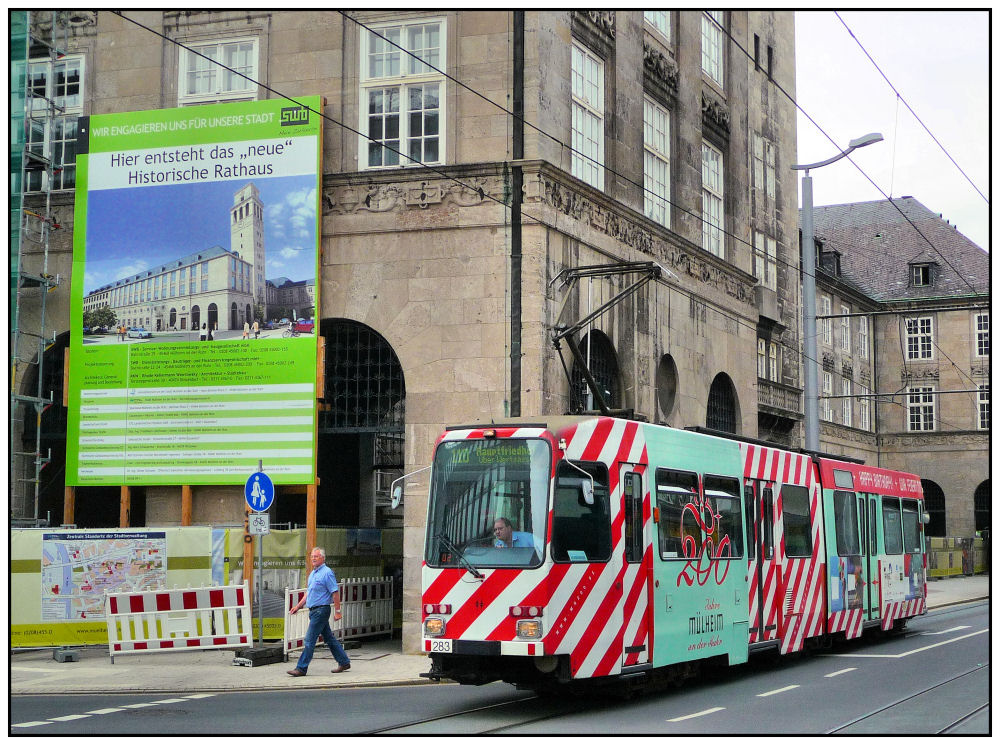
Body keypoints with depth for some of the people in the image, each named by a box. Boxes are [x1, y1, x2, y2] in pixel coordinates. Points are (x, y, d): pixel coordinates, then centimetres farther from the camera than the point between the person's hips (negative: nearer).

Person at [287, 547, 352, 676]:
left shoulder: (327, 572, -12)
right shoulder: (313, 573, 16)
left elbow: (335, 592, -15)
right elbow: (309, 593, 24)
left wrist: (337, 611, -17)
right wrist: (298, 606, 18)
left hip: (321, 610, -9)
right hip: (313, 610, 9)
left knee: (309, 640, -9)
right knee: (329, 638, 14)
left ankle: (301, 668, -8)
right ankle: (344, 662, 21)